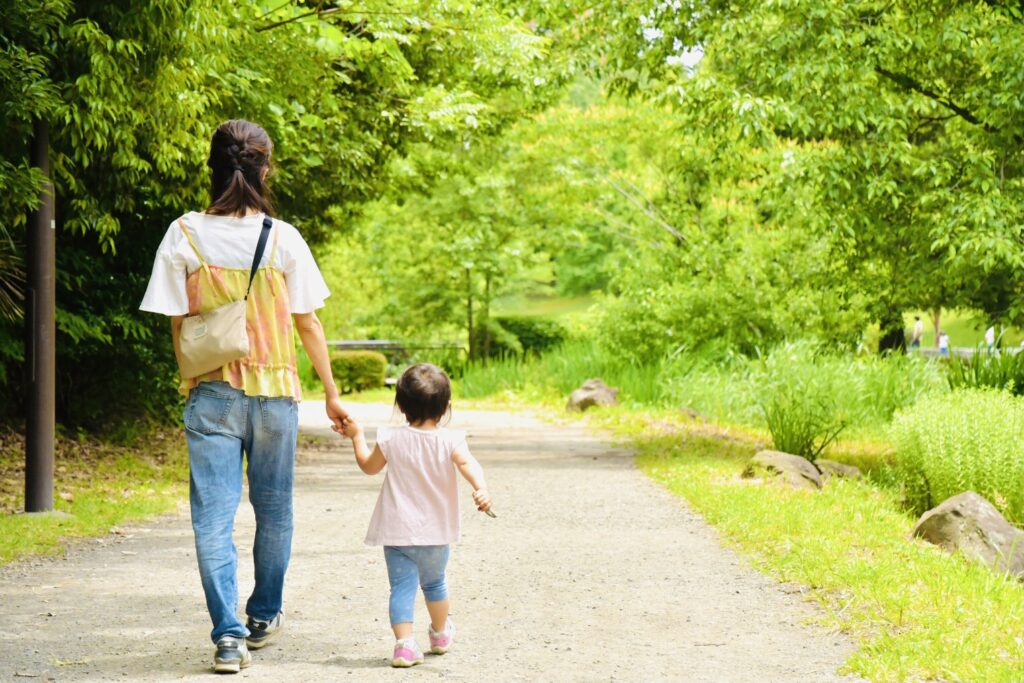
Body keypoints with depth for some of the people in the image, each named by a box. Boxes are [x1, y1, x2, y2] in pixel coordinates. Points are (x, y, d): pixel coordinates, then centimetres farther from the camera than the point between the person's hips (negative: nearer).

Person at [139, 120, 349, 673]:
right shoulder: (282, 238, -6)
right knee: (273, 509, 18)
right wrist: (331, 393, 10)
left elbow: (178, 325, -2)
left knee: (213, 518, 0)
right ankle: (265, 615, 32)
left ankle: (229, 634, -10)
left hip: (211, 394, -1)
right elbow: (308, 324, 0)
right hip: (274, 391, 1)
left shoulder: (184, 235, -5)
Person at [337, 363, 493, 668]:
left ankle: (405, 643, -21)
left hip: (397, 532, -1)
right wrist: (481, 489, -44)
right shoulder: (450, 440, -11)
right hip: (436, 533, 1)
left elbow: (369, 466, 11)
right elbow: (468, 464, -30)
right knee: (434, 584, 23)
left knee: (402, 587, -4)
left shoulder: (391, 440, -5)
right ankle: (440, 634, 42)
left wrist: (357, 436, 23)